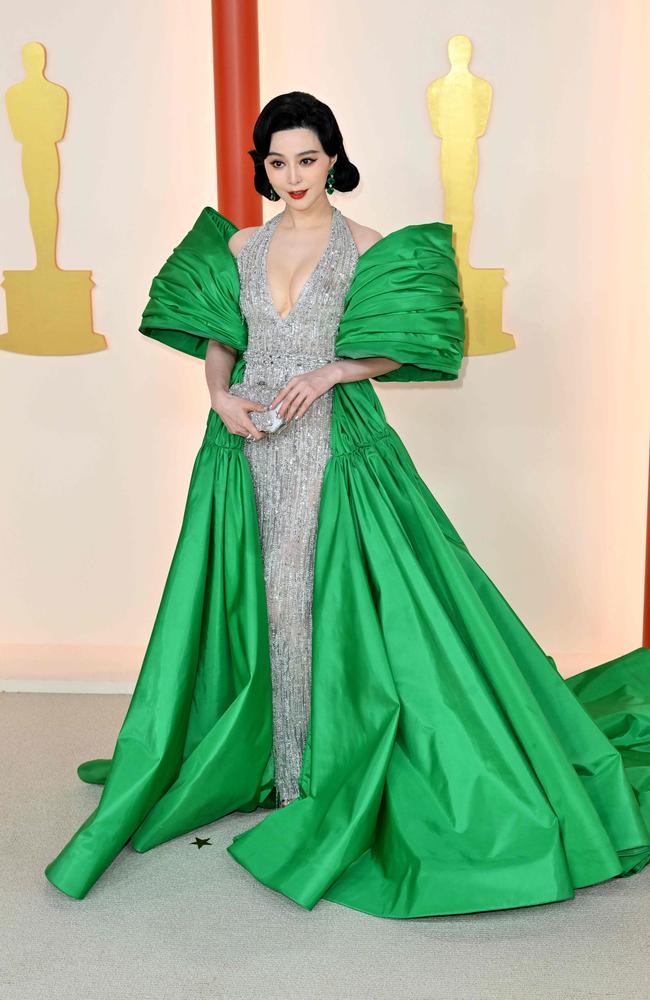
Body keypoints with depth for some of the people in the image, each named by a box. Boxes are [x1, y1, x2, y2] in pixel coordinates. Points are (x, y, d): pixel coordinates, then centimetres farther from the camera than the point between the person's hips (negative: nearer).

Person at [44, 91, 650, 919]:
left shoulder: (367, 249, -1)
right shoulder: (238, 247, 10)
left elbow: (396, 349, -1)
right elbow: (218, 341, 13)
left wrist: (331, 371, -16)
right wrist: (220, 395, -5)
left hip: (334, 446, -4)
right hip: (251, 446, 4)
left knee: (327, 595, -3)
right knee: (260, 598, 8)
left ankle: (329, 766, 13)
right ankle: (274, 759, 25)